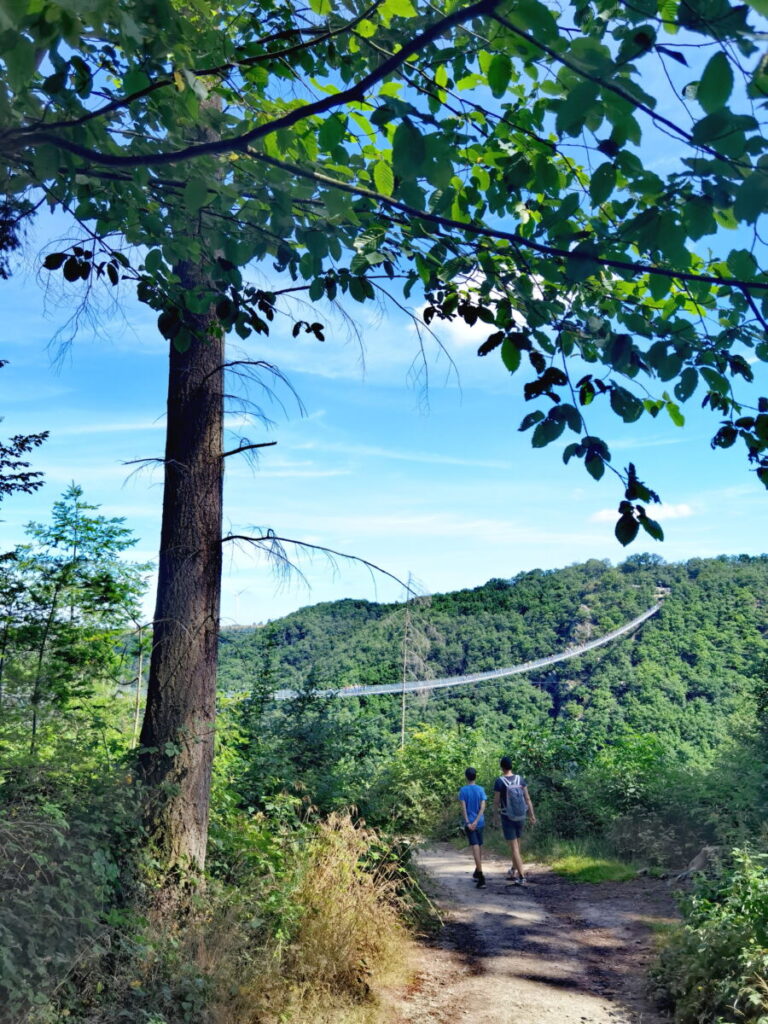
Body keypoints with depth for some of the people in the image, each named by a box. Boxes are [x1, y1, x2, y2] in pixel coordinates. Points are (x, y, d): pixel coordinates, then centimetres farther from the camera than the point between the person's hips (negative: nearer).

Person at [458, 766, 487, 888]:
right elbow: (483, 806, -8)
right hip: (480, 823, 3)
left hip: (469, 823, -3)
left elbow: (463, 807, -12)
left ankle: (481, 877, -19)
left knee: (475, 848, -10)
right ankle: (477, 872, 33)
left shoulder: (463, 790, -4)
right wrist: (476, 821, -13)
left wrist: (468, 823, -13)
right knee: (479, 847, 19)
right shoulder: (481, 789, 1)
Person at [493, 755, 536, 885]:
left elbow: (496, 802, -10)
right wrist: (532, 815, 5)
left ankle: (522, 877, -8)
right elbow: (527, 799, -2)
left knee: (514, 847, -1)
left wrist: (495, 816, 4)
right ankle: (513, 871, 37)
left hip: (507, 818, -4)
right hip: (521, 817, 4)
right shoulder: (520, 779, -4)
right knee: (516, 843, 23)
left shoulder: (499, 781, -15)